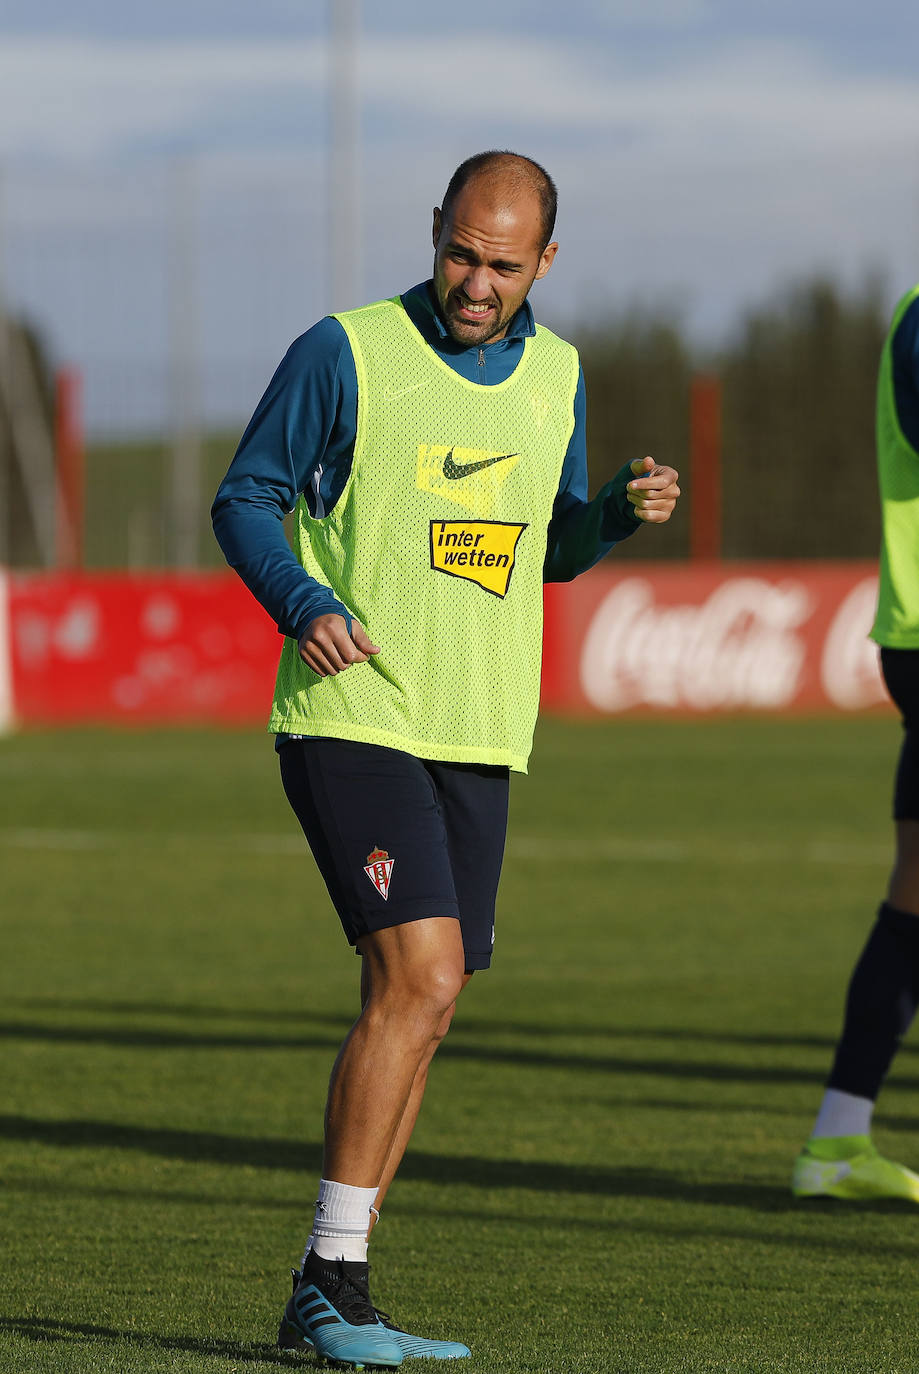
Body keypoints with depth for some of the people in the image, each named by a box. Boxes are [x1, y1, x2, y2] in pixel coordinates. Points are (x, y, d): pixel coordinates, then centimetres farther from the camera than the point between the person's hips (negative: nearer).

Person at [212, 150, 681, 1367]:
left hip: (480, 739, 6)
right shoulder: (347, 354, -5)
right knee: (421, 978, -19)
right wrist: (303, 603, -18)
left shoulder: (555, 375, 11)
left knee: (414, 1009, 7)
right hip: (353, 719, -6)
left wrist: (626, 509, 0)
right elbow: (245, 498, 0)